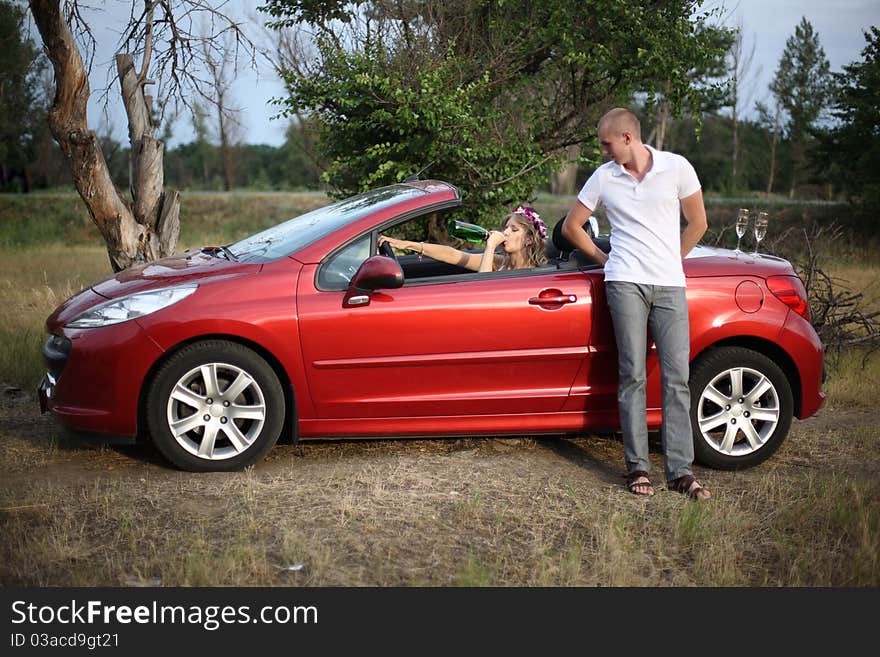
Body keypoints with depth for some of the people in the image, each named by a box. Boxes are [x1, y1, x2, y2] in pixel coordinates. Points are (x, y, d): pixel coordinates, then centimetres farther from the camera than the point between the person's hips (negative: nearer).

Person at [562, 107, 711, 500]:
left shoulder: (676, 167, 5)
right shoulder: (603, 177, 8)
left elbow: (698, 223, 13)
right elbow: (571, 226, 18)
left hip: (670, 286, 0)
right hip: (626, 283, 0)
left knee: (677, 378, -2)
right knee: (632, 375, -3)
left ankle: (680, 470, 2)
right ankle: (637, 467, 4)